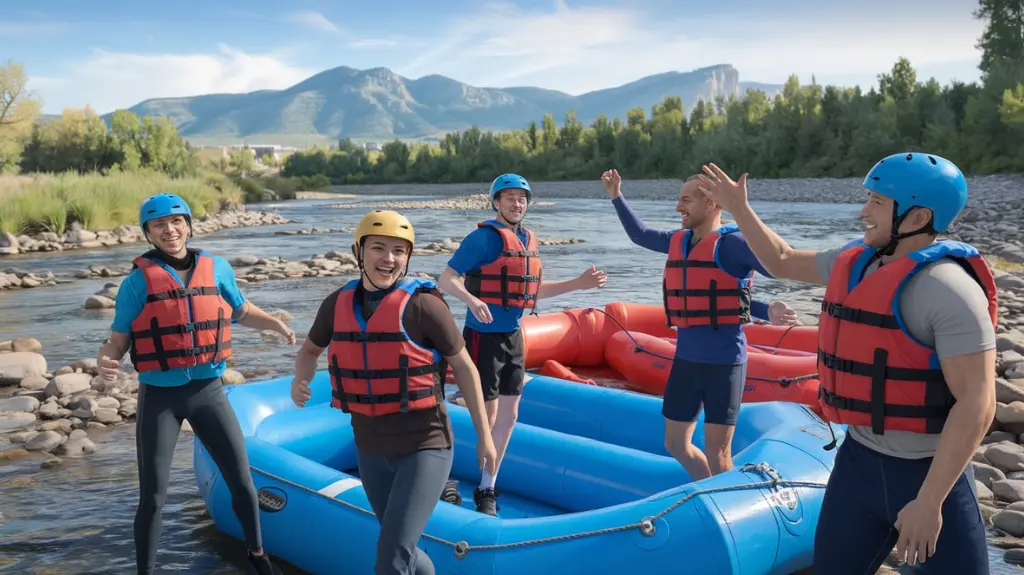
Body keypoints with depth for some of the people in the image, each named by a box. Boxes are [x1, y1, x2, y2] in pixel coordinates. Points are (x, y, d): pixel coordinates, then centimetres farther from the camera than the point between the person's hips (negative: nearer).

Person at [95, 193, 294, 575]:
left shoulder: (217, 268, 1)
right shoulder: (138, 281, -8)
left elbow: (241, 311, 17)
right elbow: (117, 341, -8)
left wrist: (277, 325, 2)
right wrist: (106, 361, -30)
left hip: (208, 392, 3)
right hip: (159, 397, -2)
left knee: (242, 482, 9)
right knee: (152, 497, 3)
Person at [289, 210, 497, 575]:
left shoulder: (422, 304, -17)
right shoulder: (338, 304, -2)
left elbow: (464, 368, -7)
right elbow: (311, 349, 17)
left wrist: (484, 436, -2)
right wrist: (300, 380, -7)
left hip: (425, 447, -6)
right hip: (371, 449, 6)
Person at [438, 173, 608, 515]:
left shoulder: (528, 241, 9)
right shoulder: (483, 237, -13)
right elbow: (447, 279, -18)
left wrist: (578, 284, 16)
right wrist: (472, 301, -36)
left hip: (513, 337, 8)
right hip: (484, 336, -7)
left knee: (508, 416, 12)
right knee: (487, 419, -1)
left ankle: (487, 488, 25)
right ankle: (484, 494, 14)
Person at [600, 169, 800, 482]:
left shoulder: (730, 243, -14)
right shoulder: (677, 241, 8)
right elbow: (640, 234, 26)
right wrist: (617, 197, 26)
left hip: (723, 362, -8)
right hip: (685, 359, 8)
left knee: (716, 456, -1)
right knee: (676, 444, 18)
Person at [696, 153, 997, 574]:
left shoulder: (947, 286, -19)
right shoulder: (853, 262, 3)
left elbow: (977, 404, -23)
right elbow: (784, 262, 23)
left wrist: (929, 501, -25)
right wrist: (738, 209, 20)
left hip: (932, 474, -7)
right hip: (858, 460, 7)